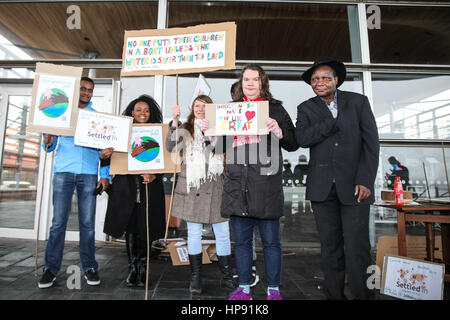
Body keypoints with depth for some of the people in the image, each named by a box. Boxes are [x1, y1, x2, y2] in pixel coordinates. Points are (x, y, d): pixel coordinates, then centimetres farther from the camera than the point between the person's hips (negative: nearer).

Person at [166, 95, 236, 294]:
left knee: (223, 233, 3)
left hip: (215, 187, 1)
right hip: (192, 187, -1)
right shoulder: (186, 130, 11)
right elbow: (171, 147, -6)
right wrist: (175, 120, -14)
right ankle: (195, 278, 18)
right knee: (194, 233, 5)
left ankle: (226, 277, 17)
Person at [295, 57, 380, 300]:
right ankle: (334, 295, 22)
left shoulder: (358, 102, 9)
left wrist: (365, 181, -7)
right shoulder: (306, 108, 11)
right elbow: (302, 139, -8)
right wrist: (336, 121, -10)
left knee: (357, 248, -3)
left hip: (354, 185, -1)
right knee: (330, 247, 8)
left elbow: (371, 143, 2)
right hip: (322, 188, 1)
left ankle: (362, 295, 15)